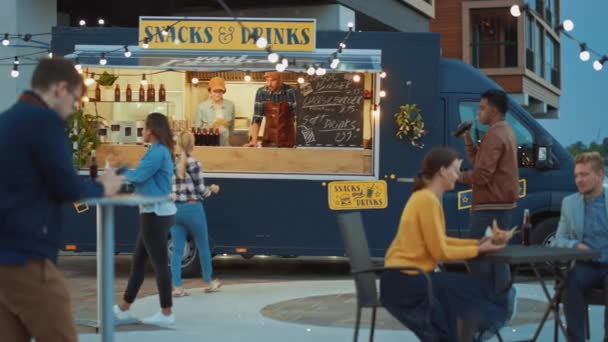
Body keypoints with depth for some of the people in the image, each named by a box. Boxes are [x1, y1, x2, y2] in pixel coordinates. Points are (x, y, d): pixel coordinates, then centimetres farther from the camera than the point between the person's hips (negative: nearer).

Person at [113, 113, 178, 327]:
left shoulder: (157, 151, -16)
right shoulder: (161, 150, 15)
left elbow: (139, 176, -21)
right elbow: (145, 177, 13)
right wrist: (125, 173, 2)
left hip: (156, 213, -11)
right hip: (155, 212, 11)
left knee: (159, 263, -4)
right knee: (138, 261, 15)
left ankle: (166, 314, 2)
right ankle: (124, 309, 23)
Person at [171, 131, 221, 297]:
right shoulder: (193, 163, -11)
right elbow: (201, 192, -8)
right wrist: (212, 189, 12)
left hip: (174, 209, 4)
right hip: (192, 209, -4)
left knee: (177, 249, 5)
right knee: (203, 247, 13)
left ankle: (177, 287, 0)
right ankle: (210, 282, 26)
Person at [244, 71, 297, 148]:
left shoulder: (290, 92, -12)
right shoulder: (261, 92, -3)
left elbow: (297, 118, -10)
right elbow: (257, 118, -1)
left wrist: (298, 141, -18)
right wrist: (254, 141, -9)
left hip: (287, 141, -2)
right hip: (268, 141, 2)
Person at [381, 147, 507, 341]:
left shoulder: (425, 197, 13)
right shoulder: (428, 200, -18)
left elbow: (439, 241, 17)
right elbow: (440, 251, -16)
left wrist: (477, 243, 11)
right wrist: (478, 250, -6)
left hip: (404, 279, 10)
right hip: (406, 282, -10)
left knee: (464, 293, 21)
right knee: (476, 293, -3)